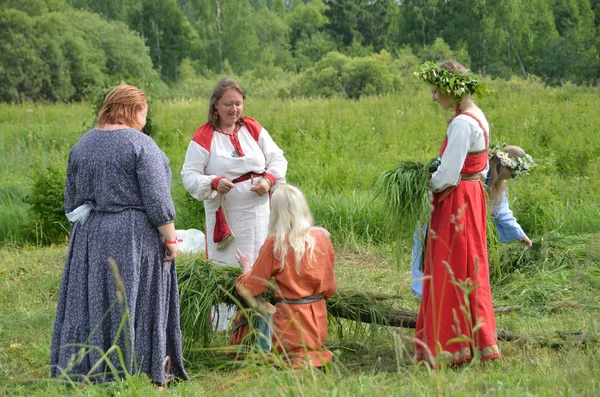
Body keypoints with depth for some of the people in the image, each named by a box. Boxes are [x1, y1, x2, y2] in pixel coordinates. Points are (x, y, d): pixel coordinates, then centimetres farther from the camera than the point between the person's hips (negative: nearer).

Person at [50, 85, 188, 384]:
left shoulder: (82, 145, 8)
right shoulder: (140, 145, -11)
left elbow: (71, 200, 13)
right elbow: (157, 201, -14)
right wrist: (170, 238, -8)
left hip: (90, 236, 6)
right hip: (134, 236, -6)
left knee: (92, 301, 9)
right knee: (136, 303, 1)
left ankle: (87, 370, 12)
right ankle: (135, 369, 4)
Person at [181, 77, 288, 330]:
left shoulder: (253, 129, 7)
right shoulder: (204, 137, -4)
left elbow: (277, 158, 11)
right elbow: (189, 176, -6)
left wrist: (269, 179, -9)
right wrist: (214, 183, -24)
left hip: (257, 212, 4)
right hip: (225, 216, -4)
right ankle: (224, 324, 3)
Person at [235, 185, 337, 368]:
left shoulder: (275, 244, -13)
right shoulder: (322, 237, -1)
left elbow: (248, 289, -5)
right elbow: (330, 289, 8)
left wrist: (246, 267, 14)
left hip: (290, 323, -6)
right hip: (319, 324, 6)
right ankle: (314, 353, 7)